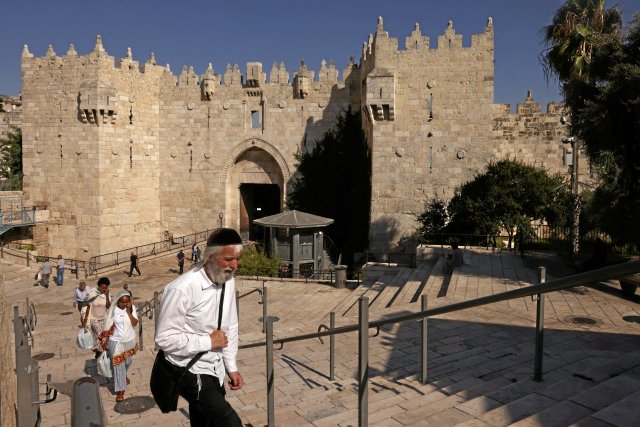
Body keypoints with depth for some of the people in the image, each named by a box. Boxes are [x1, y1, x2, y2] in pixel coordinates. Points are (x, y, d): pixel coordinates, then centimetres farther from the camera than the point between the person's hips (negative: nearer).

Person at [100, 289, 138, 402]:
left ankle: (124, 375, 55)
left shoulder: (132, 308, -8)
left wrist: (129, 312, -22)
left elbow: (135, 324, -15)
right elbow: (108, 327, -7)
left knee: (128, 361, 24)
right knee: (118, 365, 0)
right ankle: (120, 390, 9)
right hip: (116, 341, -3)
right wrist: (105, 340, -5)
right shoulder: (113, 310, -14)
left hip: (130, 340, 3)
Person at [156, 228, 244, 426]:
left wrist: (231, 367, 7)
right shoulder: (182, 289, -26)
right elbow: (165, 338, -21)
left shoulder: (228, 281, -3)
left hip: (215, 370, 7)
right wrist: (208, 342, -18)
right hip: (190, 372, -7)